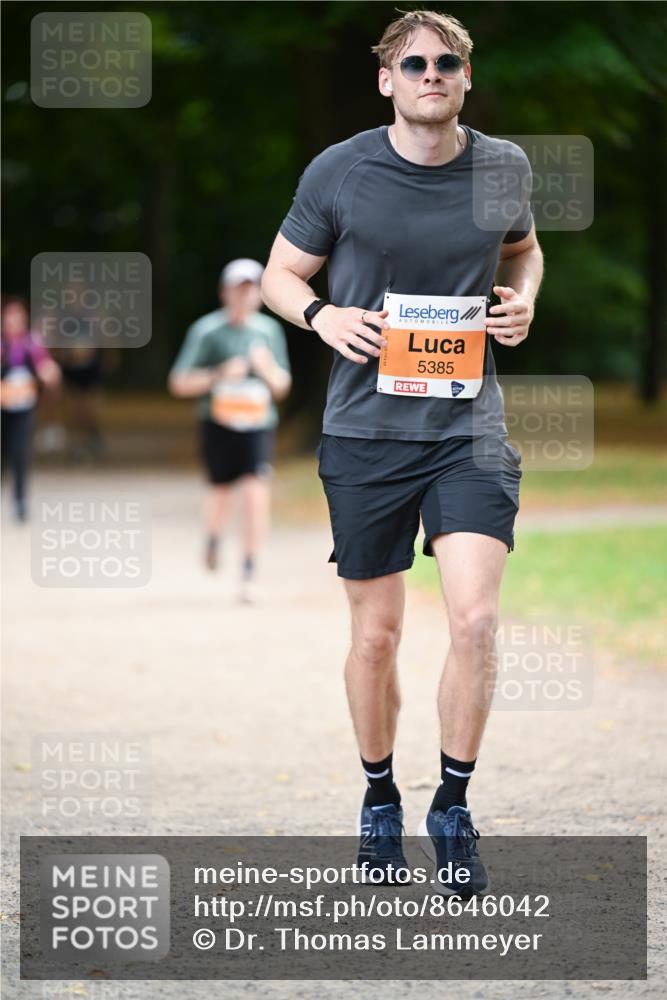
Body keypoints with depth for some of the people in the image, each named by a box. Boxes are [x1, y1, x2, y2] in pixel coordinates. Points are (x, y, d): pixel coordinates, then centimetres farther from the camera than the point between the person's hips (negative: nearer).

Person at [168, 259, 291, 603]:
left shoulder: (269, 330, 7)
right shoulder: (207, 330, -2)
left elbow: (282, 387, 14)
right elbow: (179, 383, -4)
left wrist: (268, 370, -8)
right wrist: (219, 375, -17)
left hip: (258, 426, 1)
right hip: (218, 423, -1)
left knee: (256, 491, -15)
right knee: (222, 494, 8)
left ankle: (249, 571, -10)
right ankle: (213, 536, 43)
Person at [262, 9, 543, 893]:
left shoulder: (504, 167, 3)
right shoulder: (339, 172, -3)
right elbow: (279, 275, 9)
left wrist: (524, 299, 1)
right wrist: (323, 315, -12)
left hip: (469, 428, 1)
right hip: (366, 430, 0)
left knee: (476, 619, -15)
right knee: (376, 633, 6)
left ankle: (453, 806, 2)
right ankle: (379, 797, 29)